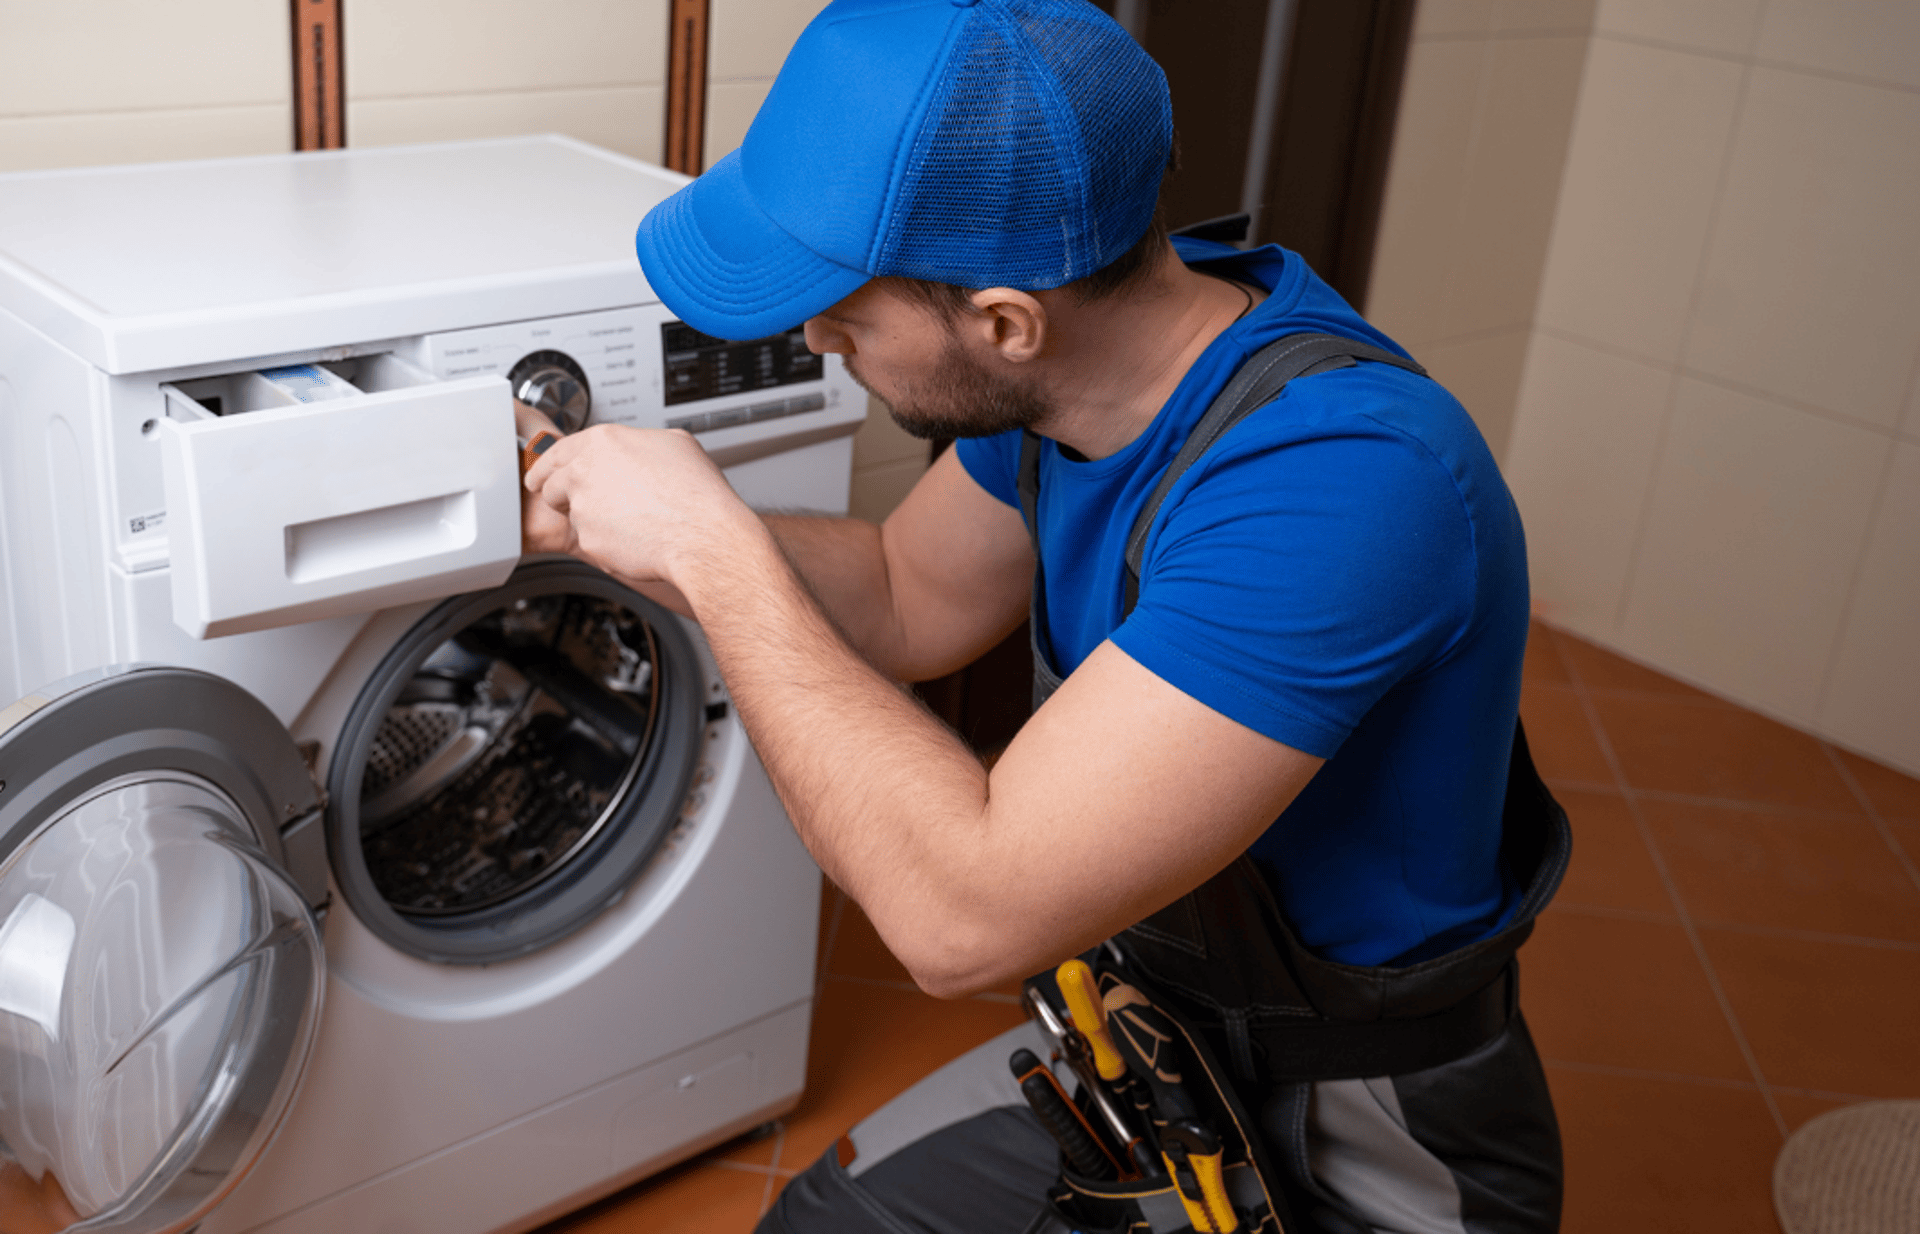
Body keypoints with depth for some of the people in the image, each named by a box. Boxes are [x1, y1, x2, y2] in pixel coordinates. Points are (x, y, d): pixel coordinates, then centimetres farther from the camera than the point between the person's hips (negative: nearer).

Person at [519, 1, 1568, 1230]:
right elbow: (908, 601, 7)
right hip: (1151, 1036, 7)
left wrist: (715, 550, -29)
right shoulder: (1061, 368, -10)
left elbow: (965, 911, -38)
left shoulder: (1348, 477, -37)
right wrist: (641, 524, -9)